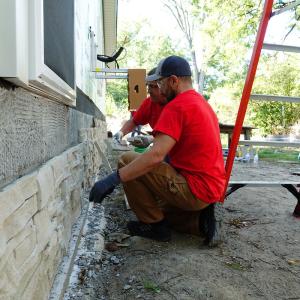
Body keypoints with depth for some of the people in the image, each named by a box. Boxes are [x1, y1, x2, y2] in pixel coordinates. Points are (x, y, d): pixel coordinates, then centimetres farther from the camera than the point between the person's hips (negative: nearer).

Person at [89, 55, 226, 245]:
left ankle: (154, 225, -1)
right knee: (158, 208, 30)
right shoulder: (202, 102, 15)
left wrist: (113, 179, -27)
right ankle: (199, 220, 9)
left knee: (127, 161, -9)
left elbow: (156, 156, -27)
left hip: (195, 189, -10)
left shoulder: (177, 105, -16)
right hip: (213, 188, 10)